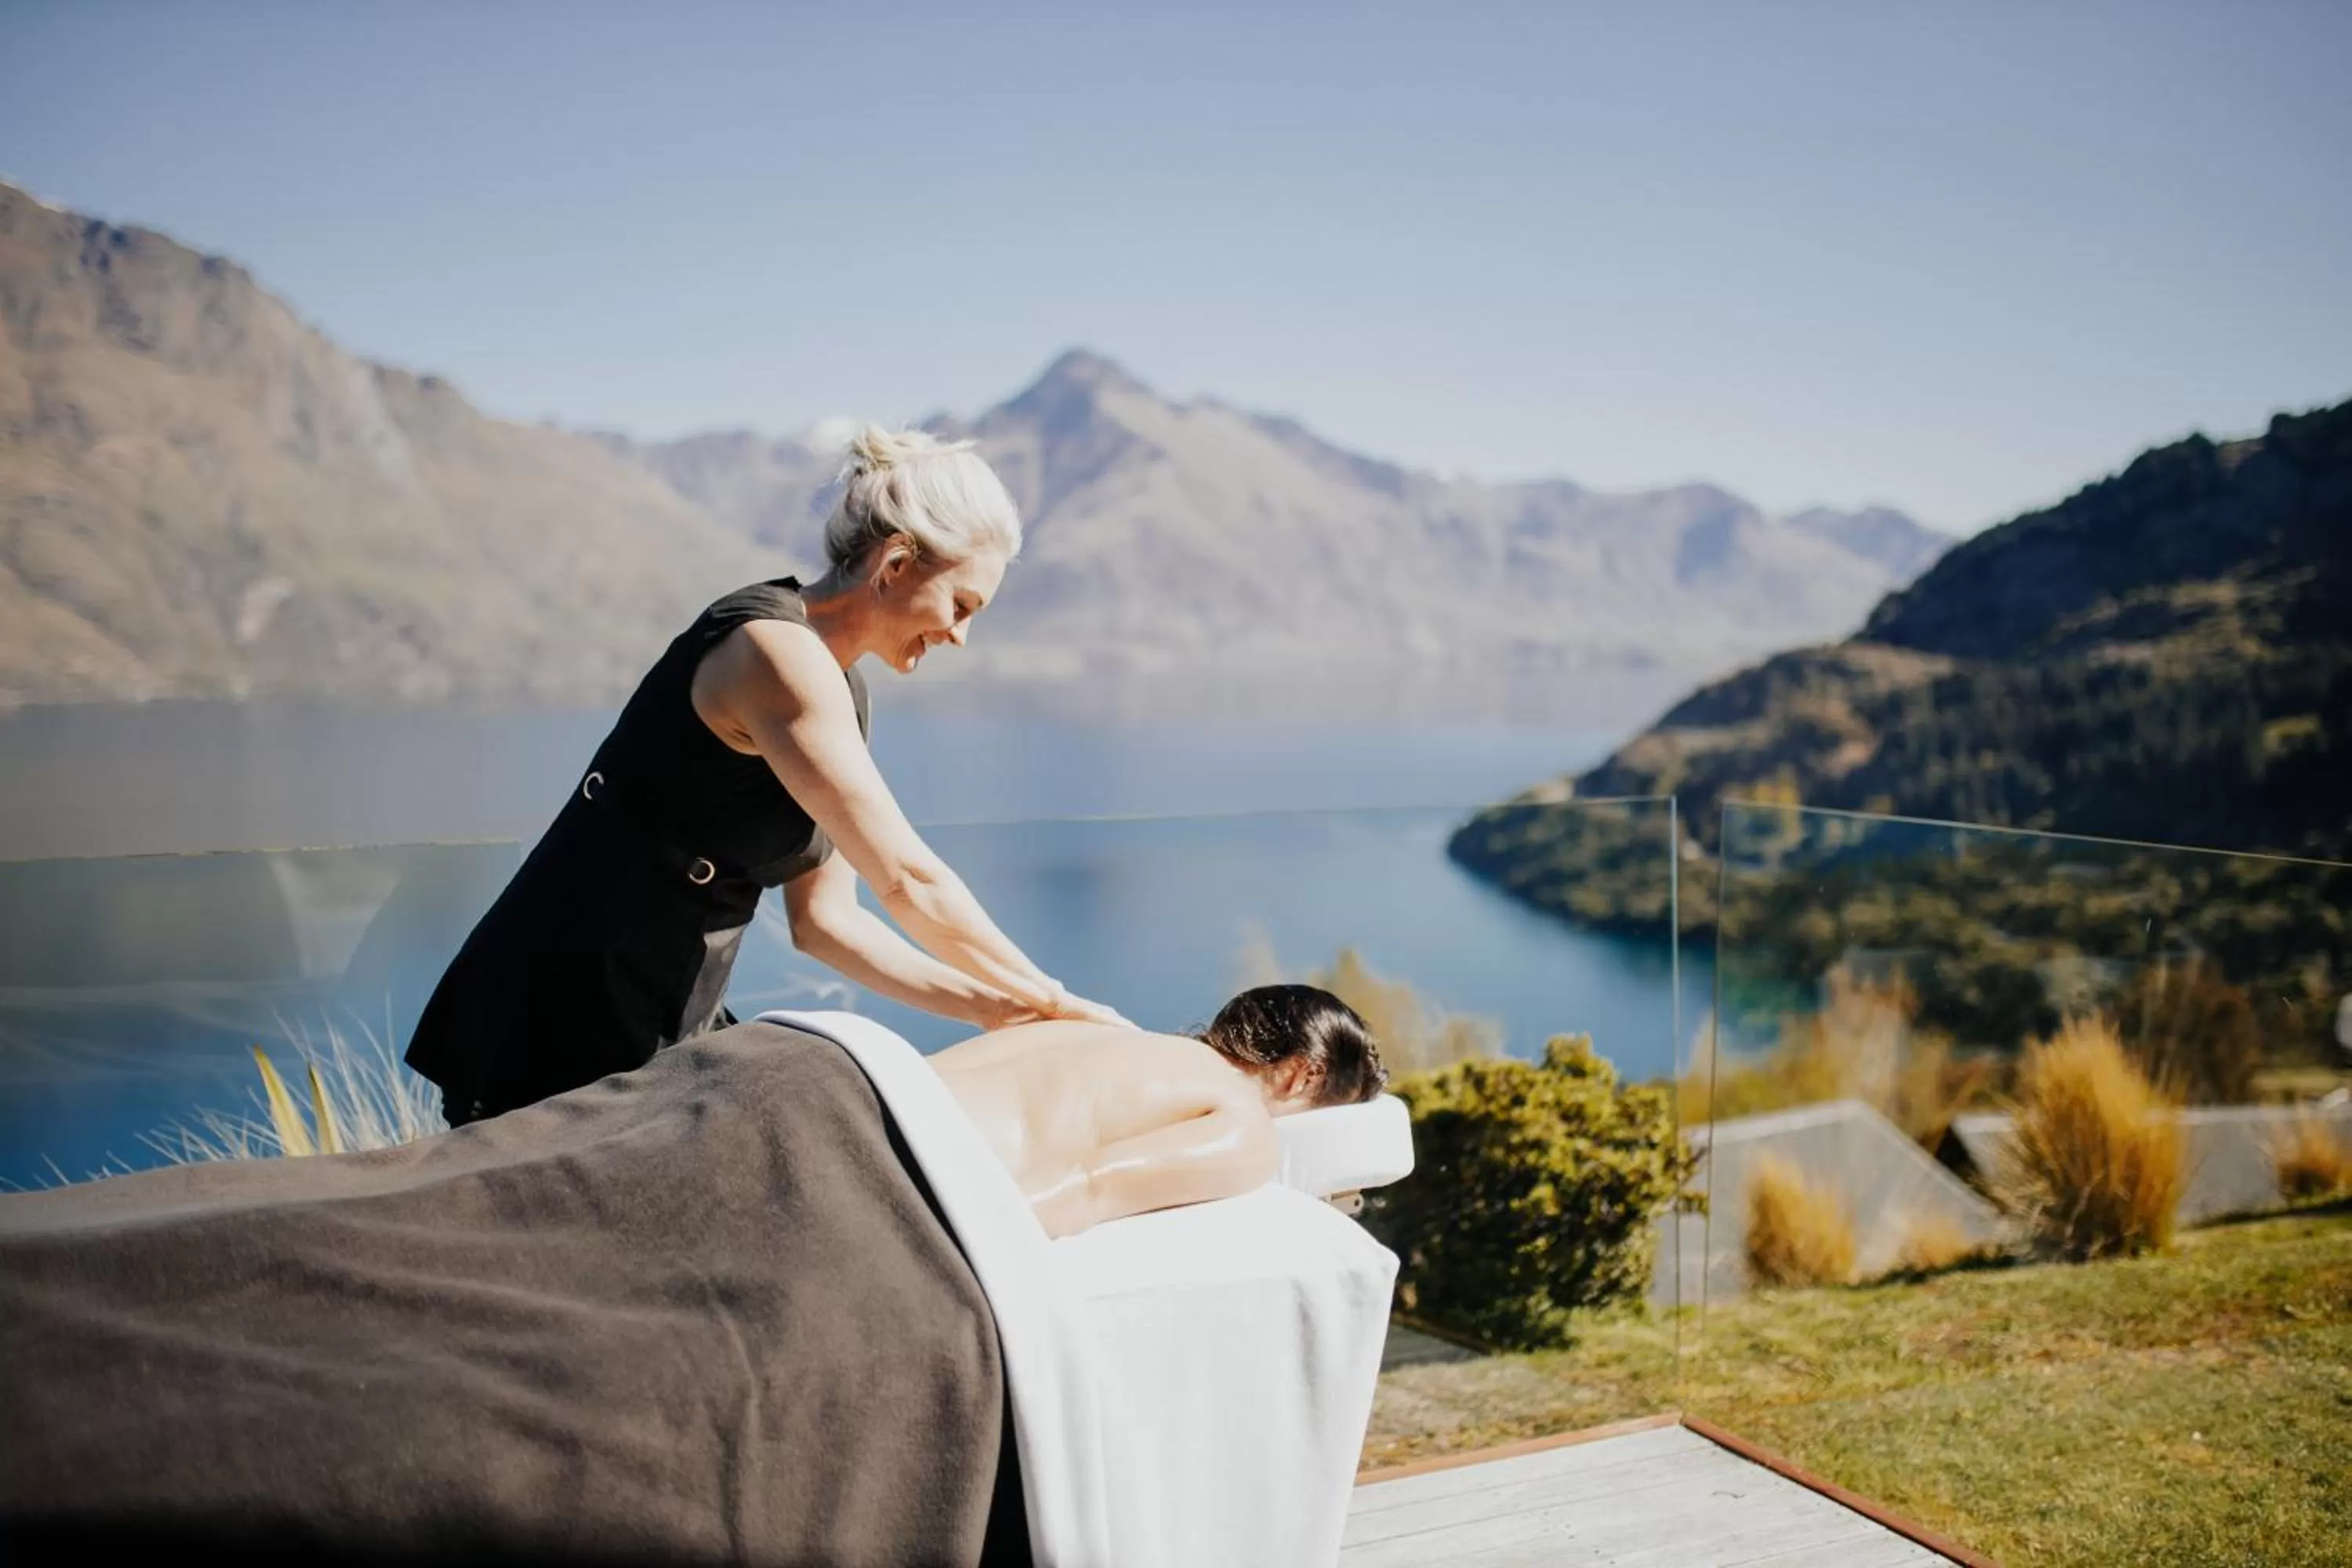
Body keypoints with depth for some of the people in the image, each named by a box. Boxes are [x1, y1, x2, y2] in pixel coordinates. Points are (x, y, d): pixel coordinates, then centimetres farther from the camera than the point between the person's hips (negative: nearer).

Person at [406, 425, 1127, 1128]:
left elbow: (824, 918, 6)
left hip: (664, 1035, 9)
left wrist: (989, 1005, -2)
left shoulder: (835, 691, 9)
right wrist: (1049, 999, -11)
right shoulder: (776, 652, -20)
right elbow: (907, 880, -22)